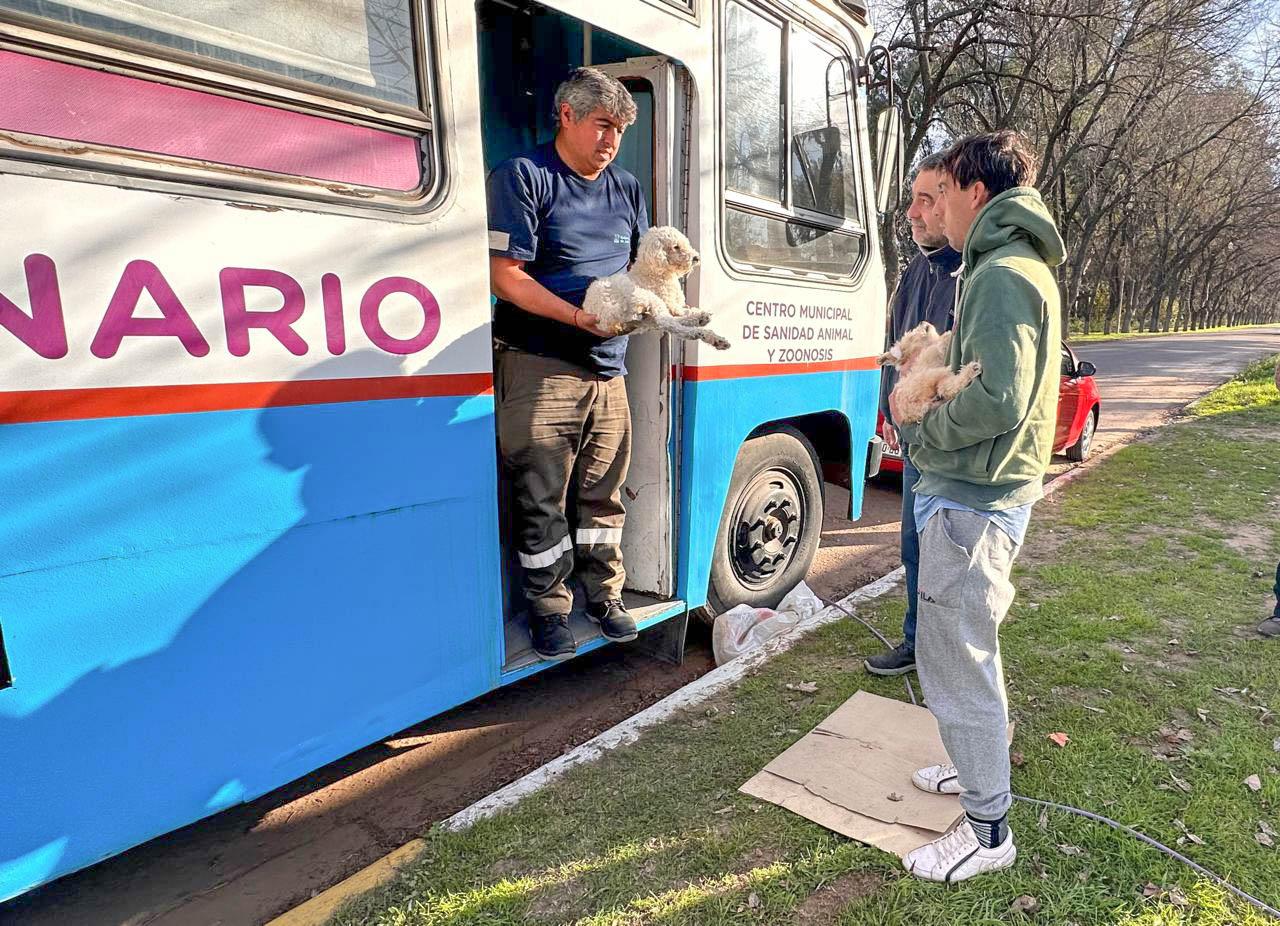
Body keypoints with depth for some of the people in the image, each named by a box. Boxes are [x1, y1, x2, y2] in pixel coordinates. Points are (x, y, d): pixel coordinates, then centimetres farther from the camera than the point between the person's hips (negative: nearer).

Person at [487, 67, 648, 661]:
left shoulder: (627, 190, 19)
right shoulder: (523, 177, -1)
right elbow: (507, 276, -9)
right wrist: (580, 316, -19)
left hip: (608, 370, 6)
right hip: (538, 366, -5)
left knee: (602, 493, 11)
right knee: (542, 498, 0)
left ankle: (605, 594, 27)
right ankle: (548, 607, 15)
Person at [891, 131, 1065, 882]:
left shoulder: (1003, 275, -17)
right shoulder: (1019, 269, 16)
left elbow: (998, 401, -25)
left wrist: (921, 427, -11)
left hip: (973, 498, -11)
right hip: (982, 490, 11)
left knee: (956, 660, 0)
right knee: (967, 650, 23)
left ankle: (988, 831, 15)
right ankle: (980, 767, 41)